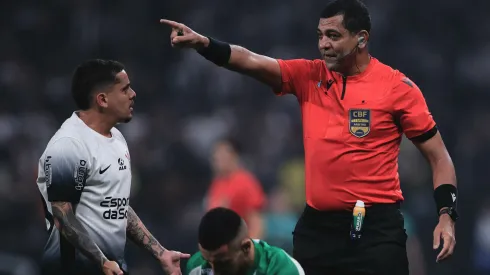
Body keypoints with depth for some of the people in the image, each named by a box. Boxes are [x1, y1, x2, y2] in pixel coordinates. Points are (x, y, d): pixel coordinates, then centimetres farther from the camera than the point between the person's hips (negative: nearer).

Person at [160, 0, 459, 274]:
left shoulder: (397, 87, -3)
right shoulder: (308, 76, 7)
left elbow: (439, 156, 0)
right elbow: (251, 62, -5)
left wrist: (447, 215, -11)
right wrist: (203, 43, -22)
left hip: (376, 228, -4)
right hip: (316, 226, 4)